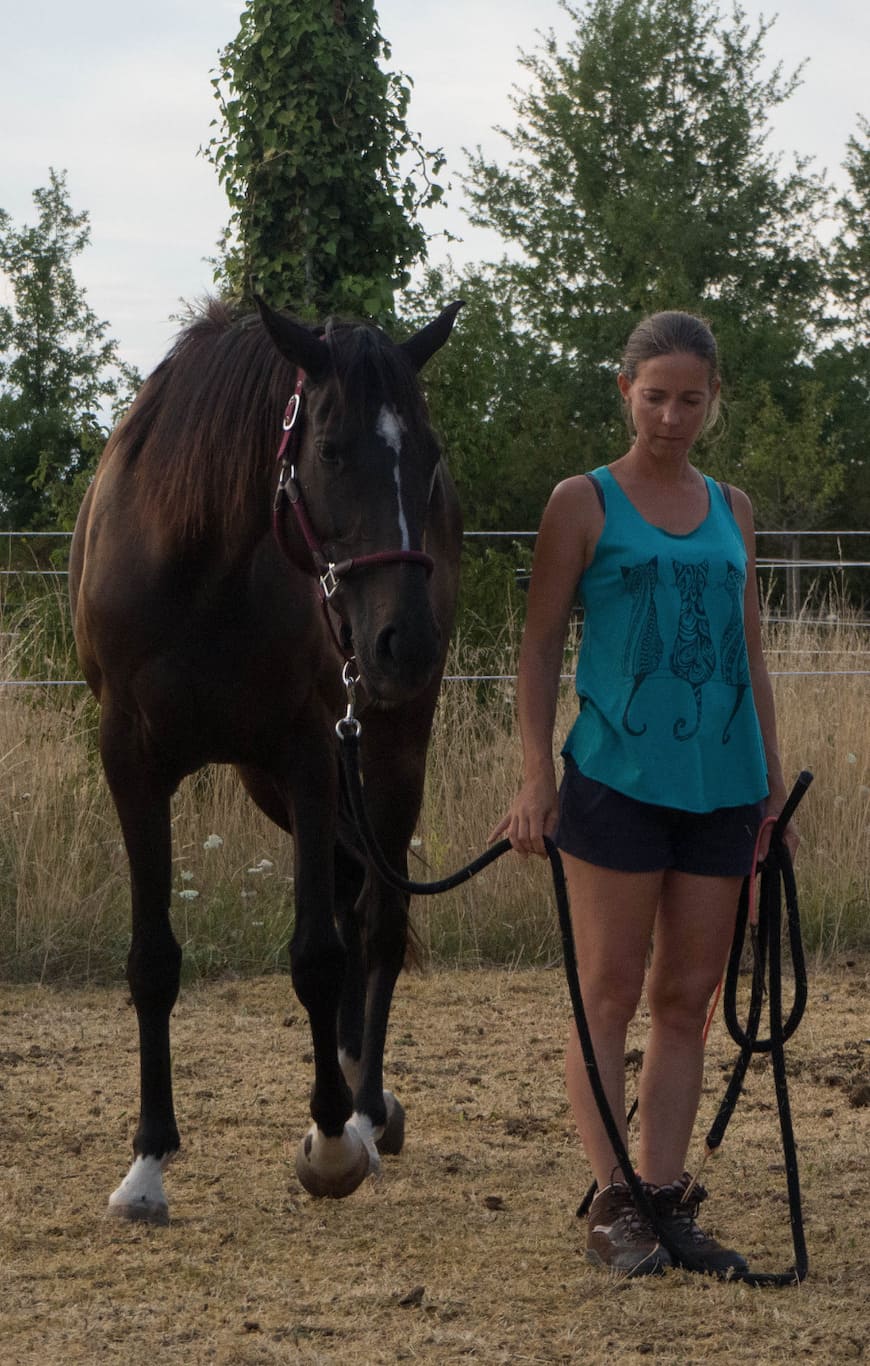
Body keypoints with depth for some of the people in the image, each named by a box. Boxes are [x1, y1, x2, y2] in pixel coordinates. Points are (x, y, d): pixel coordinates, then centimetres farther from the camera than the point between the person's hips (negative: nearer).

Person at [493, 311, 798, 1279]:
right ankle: (613, 1208, 0)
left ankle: (667, 1200, 12)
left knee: (687, 998, 7)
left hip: (719, 786, 5)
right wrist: (537, 778, -8)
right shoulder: (584, 503, 0)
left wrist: (775, 783, 13)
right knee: (611, 996, -2)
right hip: (617, 777, -5)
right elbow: (540, 647, -1)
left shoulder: (731, 510, 13)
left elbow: (749, 654, 17)